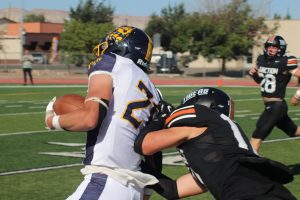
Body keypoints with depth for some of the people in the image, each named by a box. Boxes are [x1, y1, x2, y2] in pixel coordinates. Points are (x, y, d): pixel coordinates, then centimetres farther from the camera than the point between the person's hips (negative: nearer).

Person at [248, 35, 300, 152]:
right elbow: (259, 80, 20)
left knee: (257, 136, -11)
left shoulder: (286, 62, -15)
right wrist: (253, 74, 0)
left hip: (277, 105, -8)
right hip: (270, 105, 8)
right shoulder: (261, 59, 6)